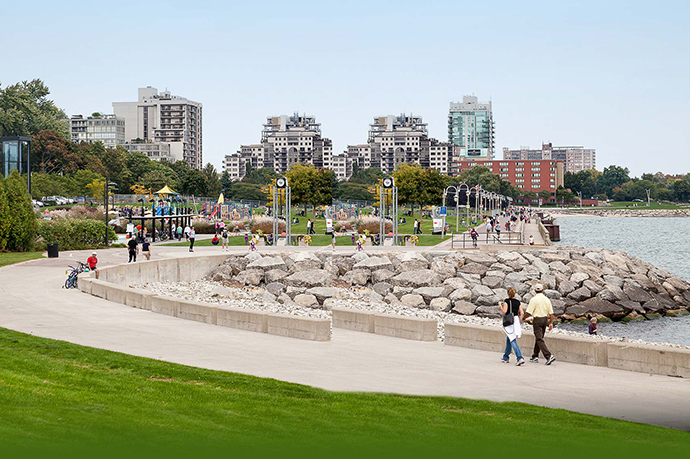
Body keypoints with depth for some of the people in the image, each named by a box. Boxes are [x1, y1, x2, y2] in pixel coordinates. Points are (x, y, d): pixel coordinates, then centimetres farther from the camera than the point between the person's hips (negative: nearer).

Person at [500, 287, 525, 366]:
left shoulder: (507, 301, -7)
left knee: (513, 341, -9)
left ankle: (520, 358, -23)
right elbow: (522, 313, 3)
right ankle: (506, 357, 31)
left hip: (508, 322, -6)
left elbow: (504, 311, -15)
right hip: (516, 321, 6)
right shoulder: (518, 302, 7)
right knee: (508, 339, 22)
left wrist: (500, 305, 2)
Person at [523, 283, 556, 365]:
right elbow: (551, 313, 5)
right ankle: (535, 356, 25)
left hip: (537, 319, -6)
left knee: (539, 339, -7)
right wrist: (551, 323, 11)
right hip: (545, 319, 6)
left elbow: (528, 313, -13)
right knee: (538, 338, 18)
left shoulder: (534, 299, -11)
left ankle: (549, 356, -20)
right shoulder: (547, 299, 5)